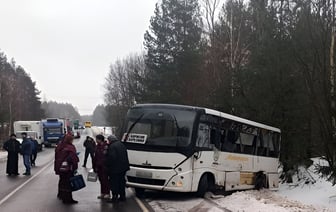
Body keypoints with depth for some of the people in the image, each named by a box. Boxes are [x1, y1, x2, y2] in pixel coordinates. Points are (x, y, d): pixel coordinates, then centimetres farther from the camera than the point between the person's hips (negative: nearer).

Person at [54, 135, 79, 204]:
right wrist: (75, 167, -12)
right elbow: (74, 159, -21)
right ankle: (67, 199, 2)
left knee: (62, 181, 25)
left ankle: (61, 195, 42)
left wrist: (56, 168, 23)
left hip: (59, 167, 8)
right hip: (68, 168, -8)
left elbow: (56, 157, 15)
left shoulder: (59, 146, 7)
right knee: (68, 183, 0)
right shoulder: (70, 148, -17)